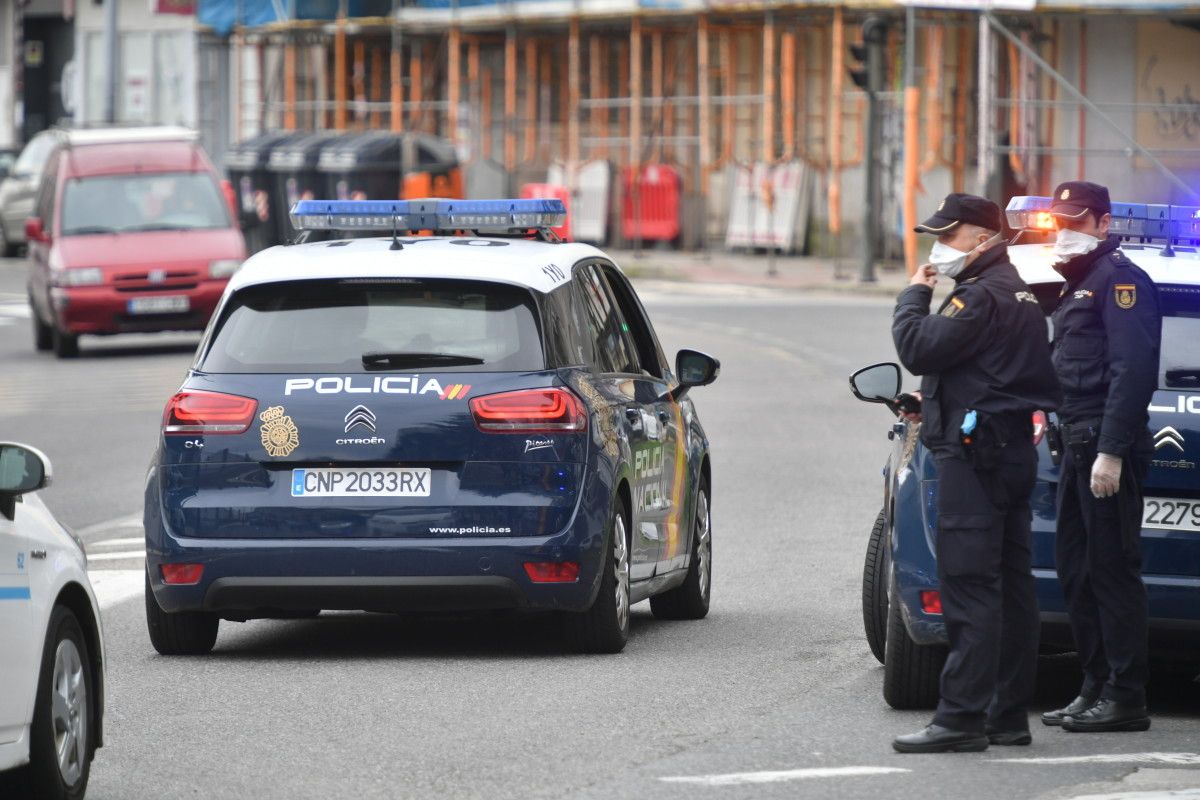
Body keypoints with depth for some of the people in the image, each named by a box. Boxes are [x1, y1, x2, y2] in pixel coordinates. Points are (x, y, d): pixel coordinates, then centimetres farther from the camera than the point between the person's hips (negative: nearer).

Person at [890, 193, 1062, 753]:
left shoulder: (982, 297, -14)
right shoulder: (1019, 295, 19)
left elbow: (918, 349, -20)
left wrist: (914, 295, -4)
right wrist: (936, 404, 21)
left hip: (974, 455, -11)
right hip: (1015, 449, 11)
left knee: (968, 586, -12)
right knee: (1010, 587, 10)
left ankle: (961, 717, -15)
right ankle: (1009, 716, 14)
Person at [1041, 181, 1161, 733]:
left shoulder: (1119, 279, -10)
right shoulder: (1077, 283, 22)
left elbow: (1131, 370, -19)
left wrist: (1111, 453, -24)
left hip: (1108, 444, -10)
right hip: (1078, 445, 10)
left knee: (1112, 569, -9)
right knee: (1076, 569, 11)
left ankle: (1125, 698, -8)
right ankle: (1097, 687, 17)